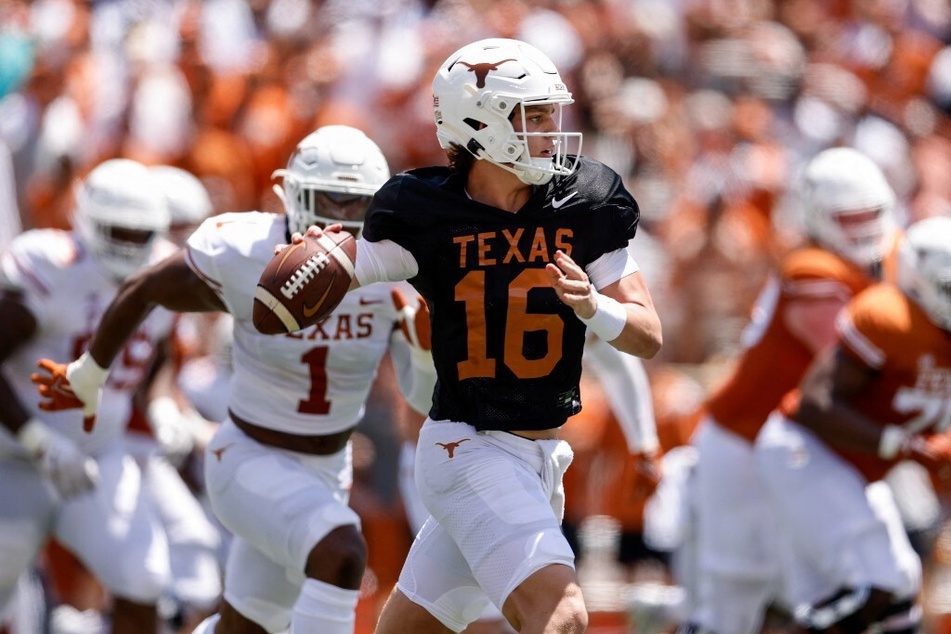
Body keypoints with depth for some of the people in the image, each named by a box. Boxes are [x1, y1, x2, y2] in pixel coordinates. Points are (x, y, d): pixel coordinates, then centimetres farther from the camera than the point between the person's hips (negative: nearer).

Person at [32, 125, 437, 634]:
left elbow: (429, 397, -9)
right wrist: (86, 378, 12)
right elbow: (142, 291, -2)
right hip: (249, 462, -5)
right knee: (341, 556, -32)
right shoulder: (244, 258, -20)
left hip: (326, 474, 5)